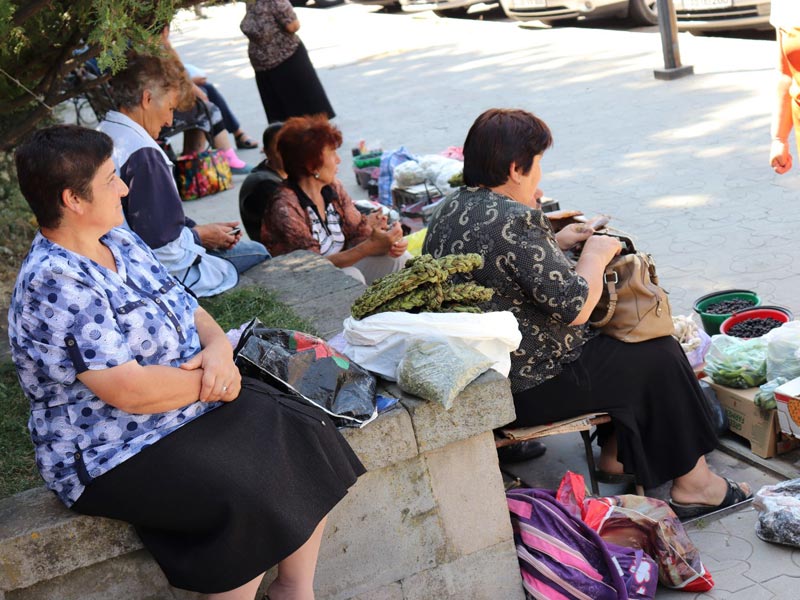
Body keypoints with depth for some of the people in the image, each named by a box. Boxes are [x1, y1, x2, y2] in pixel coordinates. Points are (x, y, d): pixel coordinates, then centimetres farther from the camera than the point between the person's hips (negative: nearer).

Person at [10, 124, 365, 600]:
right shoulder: (54, 283, -22)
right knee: (246, 497, -28)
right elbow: (130, 390, -28)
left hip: (196, 406, 9)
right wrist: (211, 381, -14)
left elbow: (186, 308, 12)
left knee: (308, 435, -4)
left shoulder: (120, 239, 6)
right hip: (114, 456, -9)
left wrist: (217, 346, -10)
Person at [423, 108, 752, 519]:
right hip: (530, 387, -10)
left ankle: (614, 453, 32)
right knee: (661, 357, 6)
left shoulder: (450, 209, 3)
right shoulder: (513, 223, -27)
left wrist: (553, 245, 10)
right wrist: (596, 254, -8)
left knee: (623, 343, 25)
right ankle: (692, 484, 20)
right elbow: (575, 307, -25)